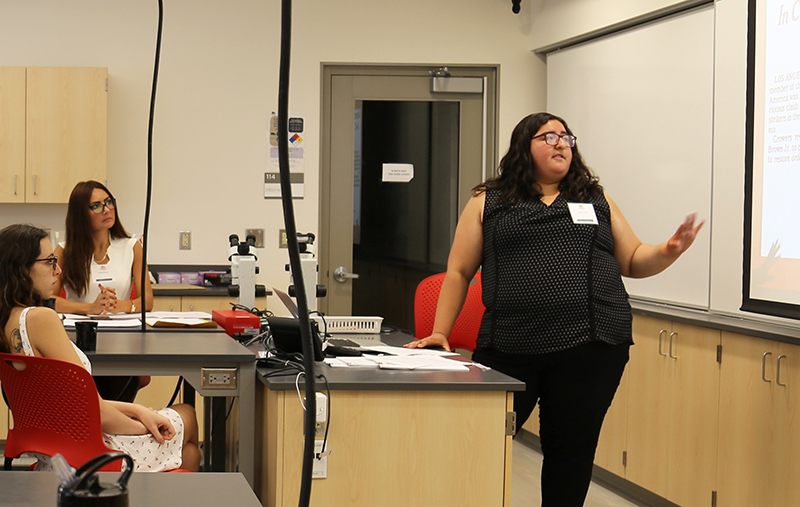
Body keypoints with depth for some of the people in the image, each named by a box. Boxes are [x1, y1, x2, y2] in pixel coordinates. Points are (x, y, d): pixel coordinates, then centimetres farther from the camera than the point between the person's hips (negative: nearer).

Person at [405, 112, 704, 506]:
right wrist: (440, 333, 3)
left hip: (589, 346, 2)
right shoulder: (488, 203, 11)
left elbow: (633, 261, 17)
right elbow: (458, 272, 10)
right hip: (509, 349, -1)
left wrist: (669, 251, -3)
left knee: (571, 452, 6)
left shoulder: (597, 201, 17)